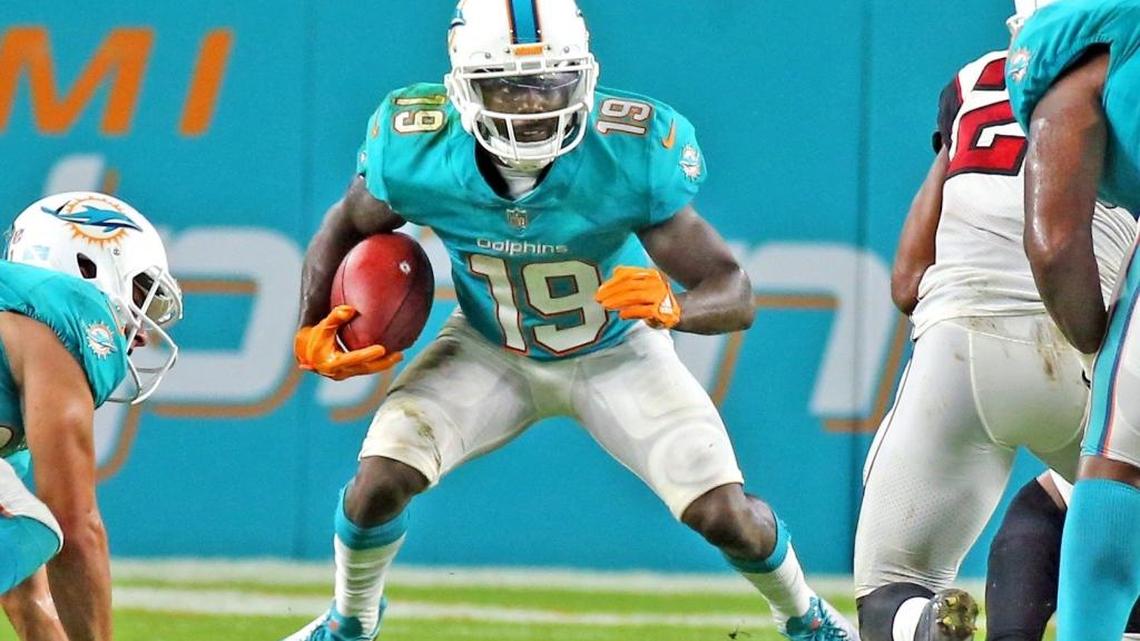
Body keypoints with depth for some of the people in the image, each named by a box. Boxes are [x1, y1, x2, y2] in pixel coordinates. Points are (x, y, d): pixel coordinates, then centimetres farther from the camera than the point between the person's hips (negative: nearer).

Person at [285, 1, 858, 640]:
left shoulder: (630, 155, -34)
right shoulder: (418, 151, -28)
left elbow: (736, 295, -29)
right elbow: (347, 228, -5)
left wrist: (671, 307, -52)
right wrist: (312, 331, -20)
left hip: (616, 354, -1)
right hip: (489, 351, 1)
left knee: (722, 512, -11)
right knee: (381, 479, -18)